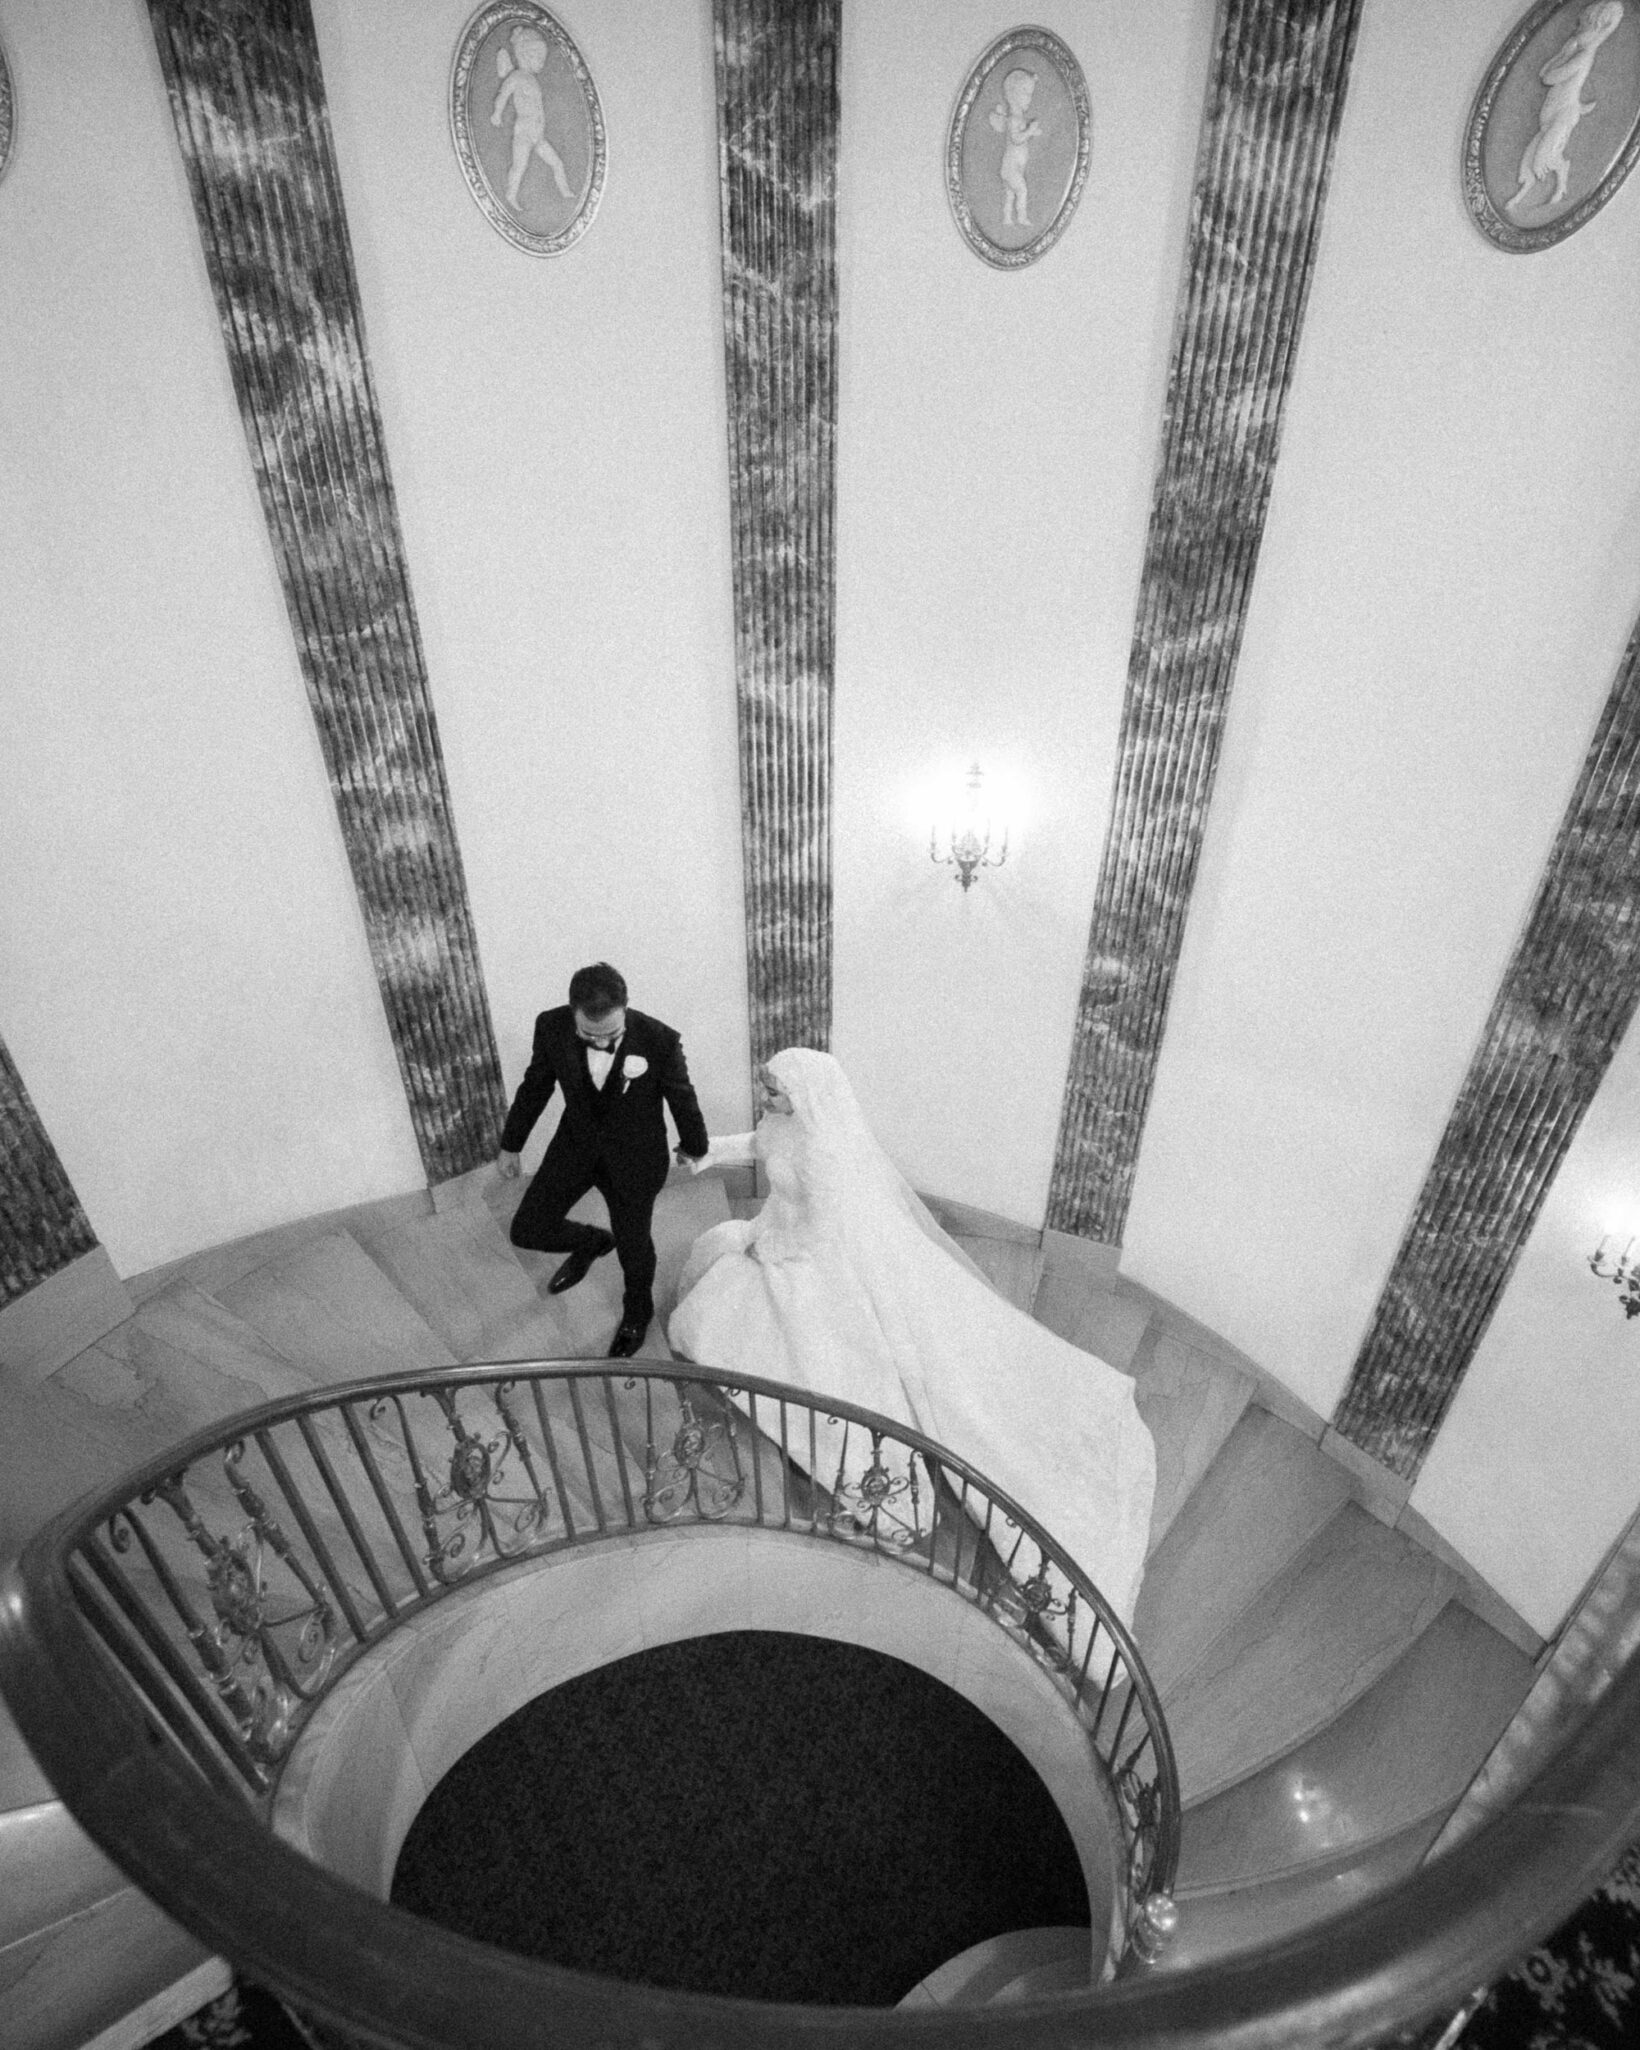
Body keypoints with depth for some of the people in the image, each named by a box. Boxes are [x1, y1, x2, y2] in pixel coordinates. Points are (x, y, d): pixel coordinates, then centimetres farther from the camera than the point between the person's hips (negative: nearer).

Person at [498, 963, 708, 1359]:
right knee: (528, 1231, 4)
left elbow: (682, 1099, -11)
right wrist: (511, 1143, 9)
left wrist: (694, 1146, 7)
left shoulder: (660, 1040, -30)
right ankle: (592, 1242, 36)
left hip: (635, 1157, -2)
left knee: (633, 1245, 16)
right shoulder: (552, 1026, -23)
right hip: (576, 1143, 3)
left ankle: (637, 1312, 49)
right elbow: (535, 1087, -3)